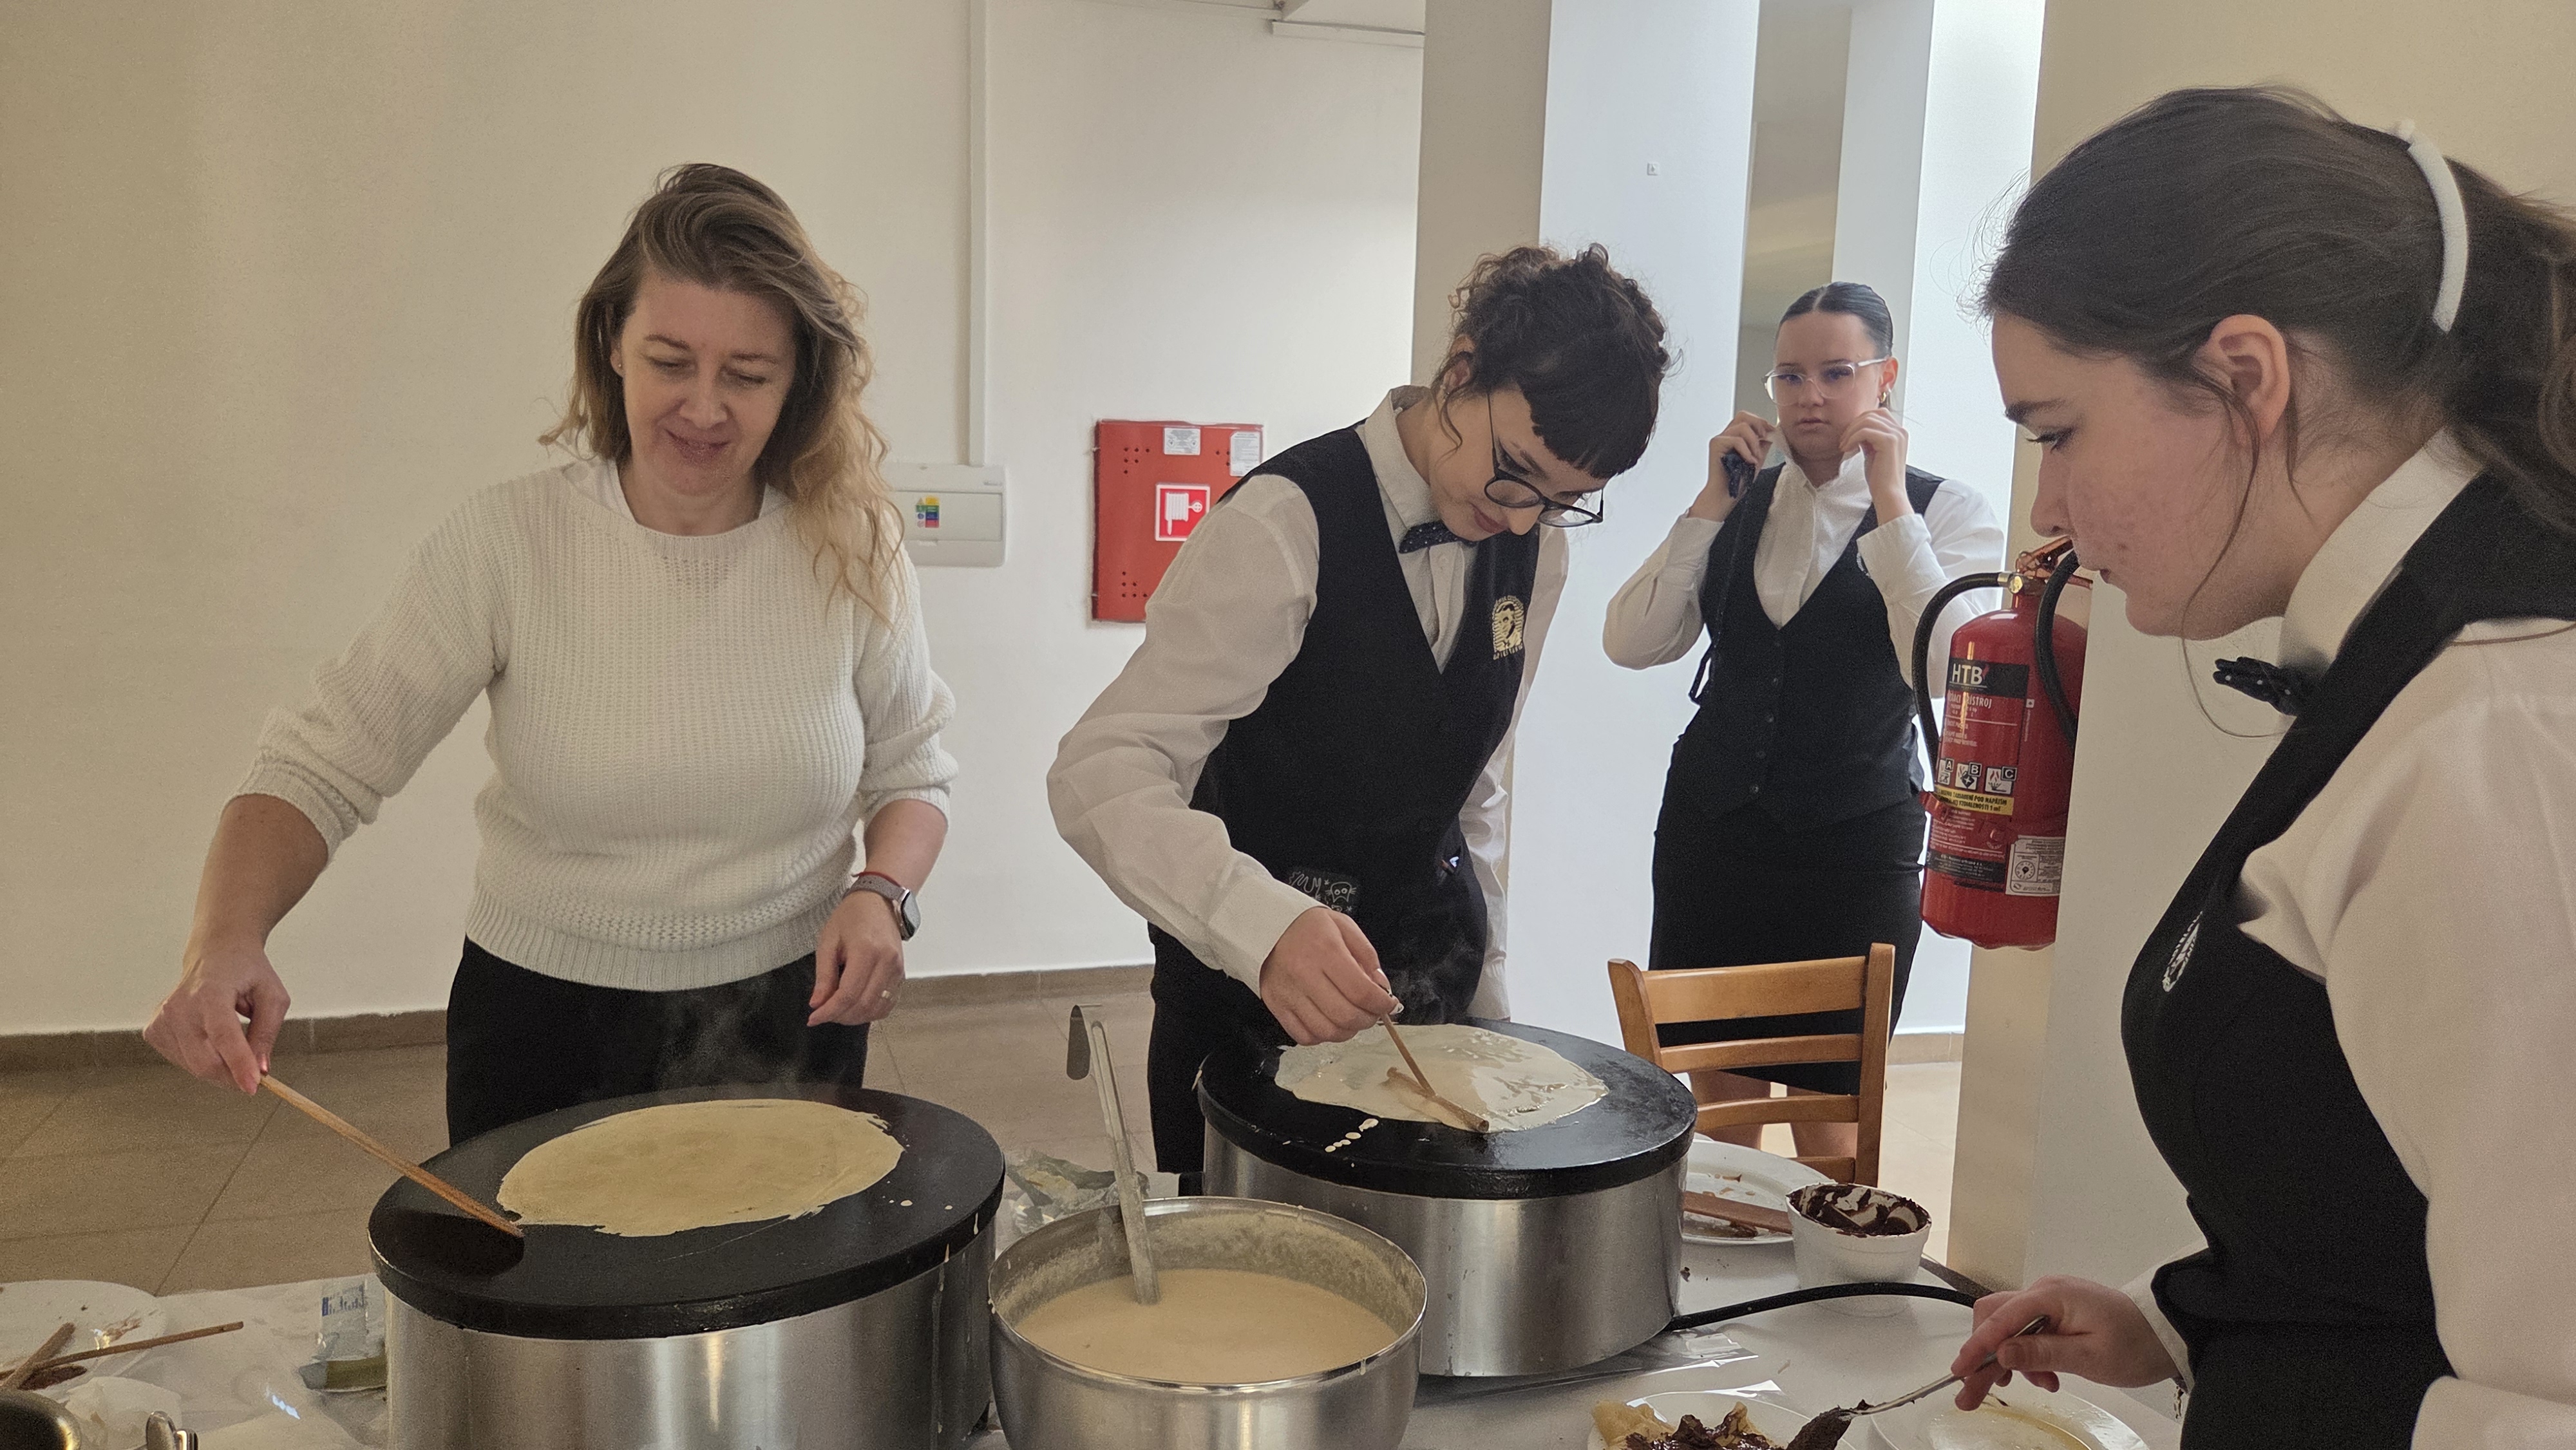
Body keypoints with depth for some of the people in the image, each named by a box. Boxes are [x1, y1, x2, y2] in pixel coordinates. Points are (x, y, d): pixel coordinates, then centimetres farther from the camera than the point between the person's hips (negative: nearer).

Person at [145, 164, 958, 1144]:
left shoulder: (851, 549, -9)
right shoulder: (507, 545, -13)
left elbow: (911, 774, 3)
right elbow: (322, 767, -13)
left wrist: (881, 895, -15)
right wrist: (225, 939, -30)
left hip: (790, 1023, 1)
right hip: (547, 1030, -1)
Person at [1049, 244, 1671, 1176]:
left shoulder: (1535, 546, 0)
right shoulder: (1285, 524, -22)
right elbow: (1102, 775, -28)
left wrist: (1484, 986, 12)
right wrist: (1263, 925, -43)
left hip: (1428, 982, 6)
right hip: (1251, 990, -5)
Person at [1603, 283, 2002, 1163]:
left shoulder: (1945, 512, -3)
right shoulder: (1739, 504, 6)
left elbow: (1944, 666, -22)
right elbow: (1631, 644, -5)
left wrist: (1887, 498, -18)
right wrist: (1712, 503, -8)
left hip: (1853, 846, -3)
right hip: (1713, 827, 3)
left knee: (1828, 1120, 8)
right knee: (1719, 1100, 12)